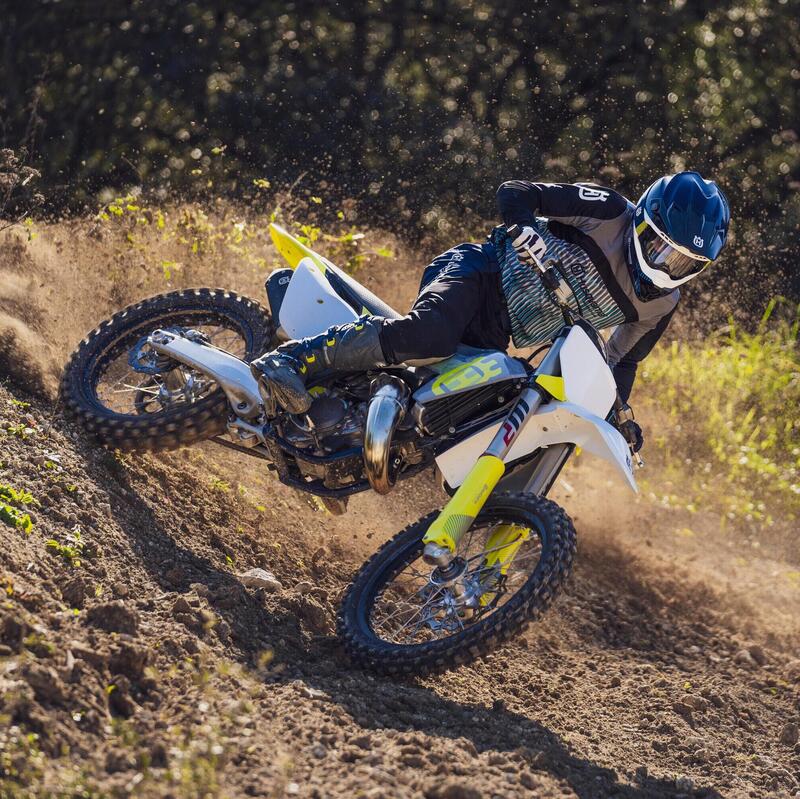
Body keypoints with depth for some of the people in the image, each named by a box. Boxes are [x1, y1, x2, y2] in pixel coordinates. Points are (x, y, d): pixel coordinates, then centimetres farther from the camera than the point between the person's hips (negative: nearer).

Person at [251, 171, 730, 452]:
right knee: (428, 337, -37)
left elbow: (624, 360, 20)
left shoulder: (660, 303, 6)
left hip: (495, 342, 7)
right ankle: (293, 358, -33)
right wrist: (527, 231, -33)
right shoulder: (609, 211, -11)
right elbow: (514, 193, -13)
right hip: (482, 272, -7)